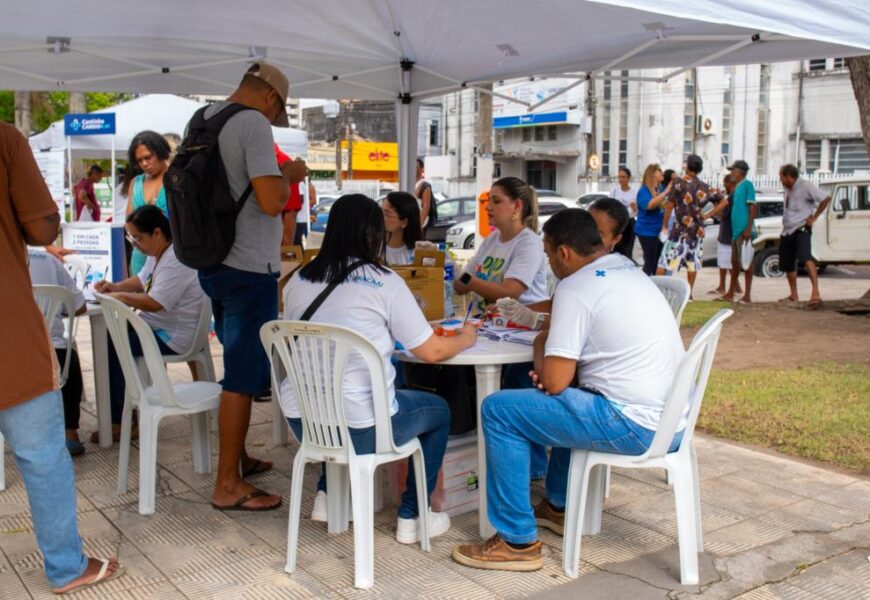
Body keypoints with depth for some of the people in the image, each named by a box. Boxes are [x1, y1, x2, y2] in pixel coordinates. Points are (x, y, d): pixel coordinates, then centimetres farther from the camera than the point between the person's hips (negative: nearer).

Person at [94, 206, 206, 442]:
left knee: (112, 348, -15)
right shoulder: (157, 253, 10)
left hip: (174, 337, -11)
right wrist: (115, 286, 8)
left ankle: (119, 421, -3)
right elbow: (143, 280, 25)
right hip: (155, 325, 11)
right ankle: (123, 409, 12)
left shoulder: (175, 260, -23)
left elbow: (154, 303, -28)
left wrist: (120, 296, -16)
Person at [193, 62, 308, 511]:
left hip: (214, 264, 9)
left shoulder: (203, 121, 11)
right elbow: (271, 201, -23)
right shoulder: (253, 124, -16)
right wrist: (289, 174, -5)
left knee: (238, 368, 21)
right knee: (243, 377, -2)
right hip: (248, 269, -9)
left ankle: (236, 457, 33)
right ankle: (228, 485, 5)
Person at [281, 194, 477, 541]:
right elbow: (432, 352, -6)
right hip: (360, 431, -5)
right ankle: (411, 517, 24)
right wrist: (466, 338, 15)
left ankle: (328, 496, 35)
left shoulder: (298, 281, 5)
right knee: (438, 411, 21)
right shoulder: (383, 282, -9)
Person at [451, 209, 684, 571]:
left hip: (636, 427, -10)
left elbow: (554, 382, -15)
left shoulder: (576, 287, -13)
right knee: (575, 395, 34)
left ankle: (518, 542, 2)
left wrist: (540, 345, 5)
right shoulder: (630, 272, 15)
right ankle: (558, 506, 40)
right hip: (675, 420, 10)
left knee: (498, 410, -4)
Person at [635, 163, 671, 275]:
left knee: (659, 261, 14)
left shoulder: (662, 188, 8)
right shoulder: (644, 190, -14)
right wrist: (666, 192, -33)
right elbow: (649, 205, -32)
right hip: (647, 231, -8)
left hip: (660, 231, 8)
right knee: (650, 261, -8)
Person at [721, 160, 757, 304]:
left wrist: (749, 228, -20)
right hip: (736, 230, 9)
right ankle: (730, 294, 21)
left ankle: (747, 295, 1)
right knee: (735, 261, 13)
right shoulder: (737, 187, 17)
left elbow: (753, 207, -14)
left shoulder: (747, 185, -8)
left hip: (744, 230, -9)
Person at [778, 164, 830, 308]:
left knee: (805, 257, -28)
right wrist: (785, 225, 15)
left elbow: (826, 199, -13)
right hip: (787, 231, 9)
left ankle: (816, 292, -38)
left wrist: (813, 217, -12)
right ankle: (793, 295, 27)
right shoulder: (787, 189, 12)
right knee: (788, 264, 13)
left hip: (801, 229, -8)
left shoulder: (806, 186, -11)